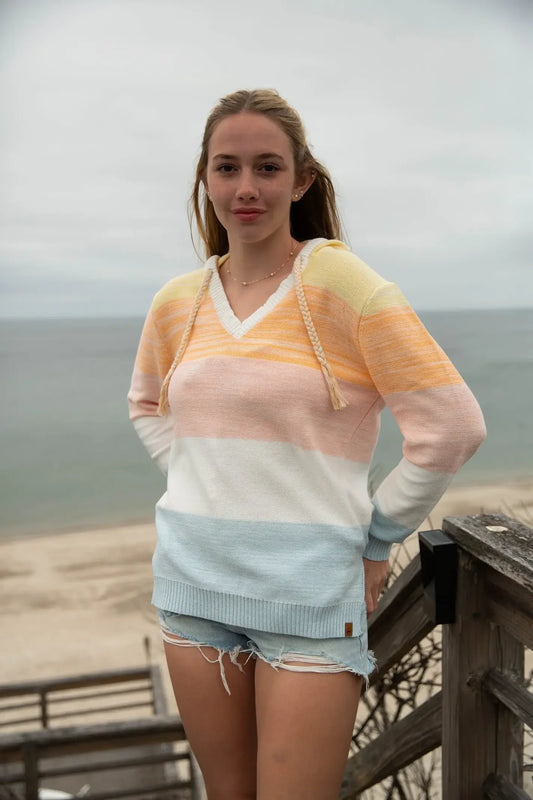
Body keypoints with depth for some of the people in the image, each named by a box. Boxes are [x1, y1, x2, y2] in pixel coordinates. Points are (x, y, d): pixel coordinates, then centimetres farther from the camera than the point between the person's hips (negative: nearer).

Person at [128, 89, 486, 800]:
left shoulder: (338, 280, -12)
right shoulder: (177, 301, 4)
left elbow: (453, 426, -13)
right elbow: (146, 405, 23)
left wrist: (375, 539, -6)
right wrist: (197, 485, 9)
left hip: (309, 588, -5)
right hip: (194, 579, 5)